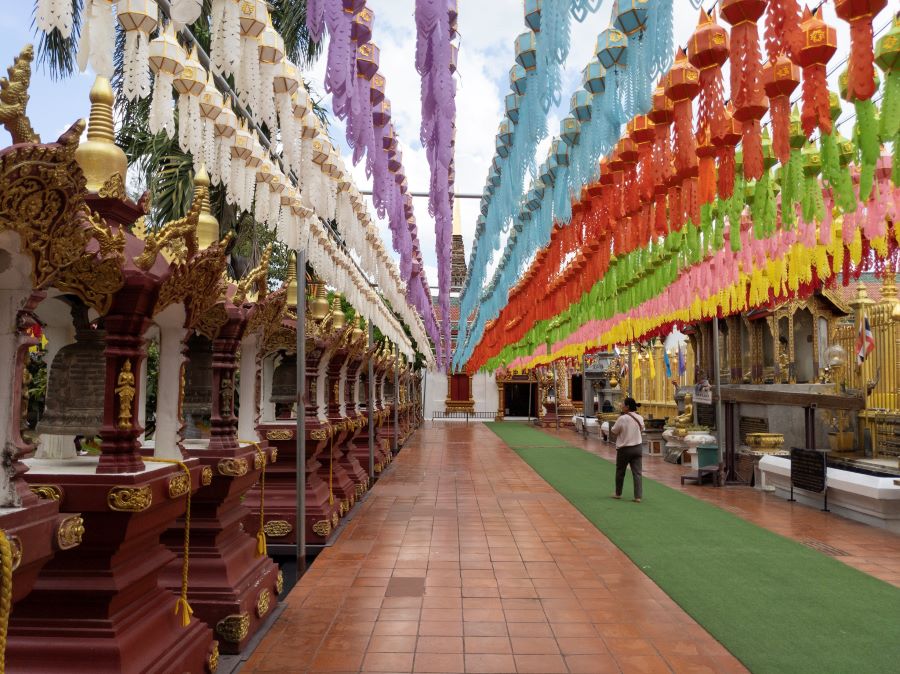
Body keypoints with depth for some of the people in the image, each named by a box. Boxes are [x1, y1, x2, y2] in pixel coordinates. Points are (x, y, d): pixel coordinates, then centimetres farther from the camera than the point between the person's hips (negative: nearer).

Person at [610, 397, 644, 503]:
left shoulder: (622, 419, -18)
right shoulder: (640, 418, -2)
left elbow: (613, 432, -9)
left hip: (624, 449, -4)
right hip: (637, 448, 4)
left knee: (620, 472, 14)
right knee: (637, 472, 4)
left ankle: (618, 493, 27)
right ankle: (638, 496, 1)